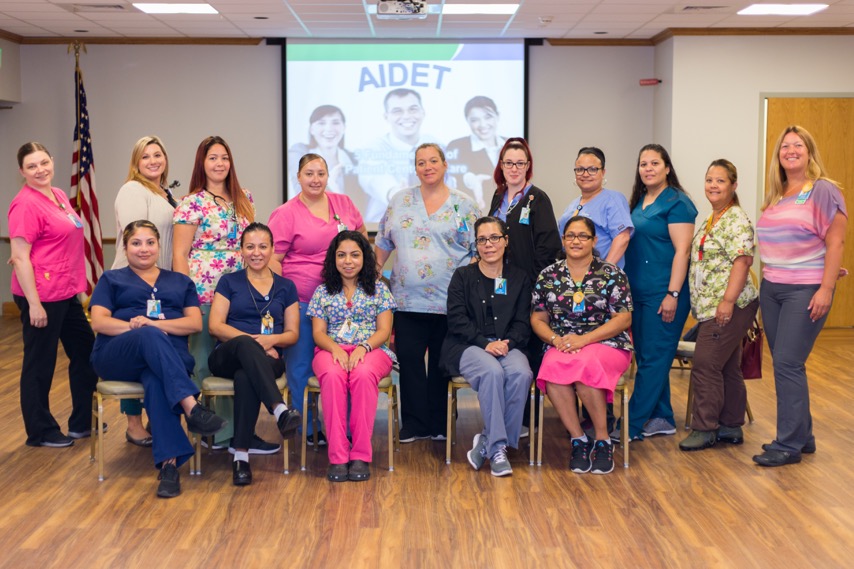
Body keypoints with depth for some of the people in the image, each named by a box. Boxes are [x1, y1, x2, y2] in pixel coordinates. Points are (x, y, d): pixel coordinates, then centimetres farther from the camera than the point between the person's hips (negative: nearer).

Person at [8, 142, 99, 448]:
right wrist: (34, 303, -20)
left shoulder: (59, 195, 10)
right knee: (40, 364, 4)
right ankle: (40, 432, 19)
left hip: (66, 292, 10)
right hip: (41, 295, -10)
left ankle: (82, 422, 31)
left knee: (86, 352, 18)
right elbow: (20, 257, -19)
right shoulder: (26, 204, -16)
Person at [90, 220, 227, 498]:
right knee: (151, 337, -38)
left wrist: (154, 323, -8)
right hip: (118, 357, -1)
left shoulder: (180, 282, 25)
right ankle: (191, 407, -51)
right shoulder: (112, 279, 22)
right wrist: (137, 328, -13)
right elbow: (99, 322, 5)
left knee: (156, 381, -38)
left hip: (170, 357, 1)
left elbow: (195, 323, 9)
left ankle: (169, 464, -47)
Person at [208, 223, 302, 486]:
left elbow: (292, 333, 12)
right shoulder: (229, 282, 14)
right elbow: (215, 326, 3)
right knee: (245, 344, -39)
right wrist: (252, 340, -11)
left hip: (267, 358, 1)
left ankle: (241, 454, -41)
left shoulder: (285, 287, 17)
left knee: (245, 377, -38)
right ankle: (280, 410, -58)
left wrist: (271, 339, -11)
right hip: (227, 356, 0)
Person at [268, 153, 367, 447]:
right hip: (301, 301, -4)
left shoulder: (344, 203, 9)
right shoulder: (285, 213, -3)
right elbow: (273, 259, -5)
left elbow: (362, 235, 23)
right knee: (301, 367, 3)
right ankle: (307, 429, 14)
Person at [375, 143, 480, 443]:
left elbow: (479, 250, 3)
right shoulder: (400, 201, 10)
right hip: (408, 299, 2)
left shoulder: (464, 205, 3)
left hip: (449, 301, -2)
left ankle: (439, 425, 16)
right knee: (408, 360, 0)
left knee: (441, 363, 6)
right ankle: (414, 425, 8)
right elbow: (383, 243, 15)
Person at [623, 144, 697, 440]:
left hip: (663, 293, -8)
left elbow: (682, 251, -14)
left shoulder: (676, 202, -9)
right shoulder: (637, 202, 15)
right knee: (645, 356, 11)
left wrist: (673, 294, -19)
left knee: (653, 359, -3)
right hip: (637, 292, 8)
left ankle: (631, 425, 0)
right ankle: (662, 419, 21)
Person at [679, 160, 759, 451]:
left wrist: (728, 300, -26)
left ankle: (705, 429, -1)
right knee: (727, 368, 13)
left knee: (705, 366, -9)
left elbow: (742, 261, -20)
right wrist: (699, 304, 20)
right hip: (711, 307, 9)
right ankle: (731, 427, 19)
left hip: (729, 307, -9)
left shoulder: (737, 220, -11)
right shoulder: (710, 221, 18)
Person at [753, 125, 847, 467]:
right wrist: (767, 280, 8)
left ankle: (789, 445, -1)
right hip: (771, 289, 7)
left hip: (805, 291, -7)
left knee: (788, 364, -9)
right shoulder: (775, 196, 13)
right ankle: (802, 435, 20)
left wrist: (826, 289, -17)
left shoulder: (823, 190, -7)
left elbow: (835, 242, -12)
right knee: (785, 365, 9)